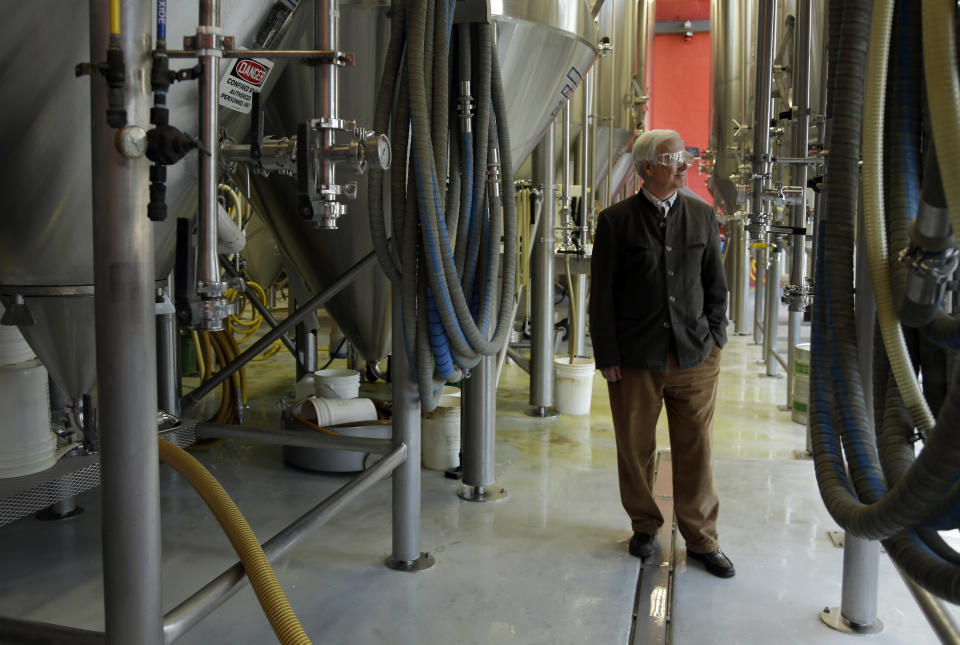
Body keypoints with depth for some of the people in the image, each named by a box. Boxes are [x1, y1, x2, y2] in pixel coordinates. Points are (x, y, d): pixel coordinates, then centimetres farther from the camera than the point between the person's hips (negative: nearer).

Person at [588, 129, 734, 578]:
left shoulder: (702, 216, 8)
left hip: (696, 357, 2)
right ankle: (645, 527, 31)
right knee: (635, 450, 9)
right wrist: (607, 356, -5)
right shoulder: (616, 220, -2)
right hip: (635, 360, -2)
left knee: (696, 452, 7)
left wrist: (714, 338, 7)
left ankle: (702, 539, 23)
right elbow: (601, 294, -2)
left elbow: (717, 284, 15)